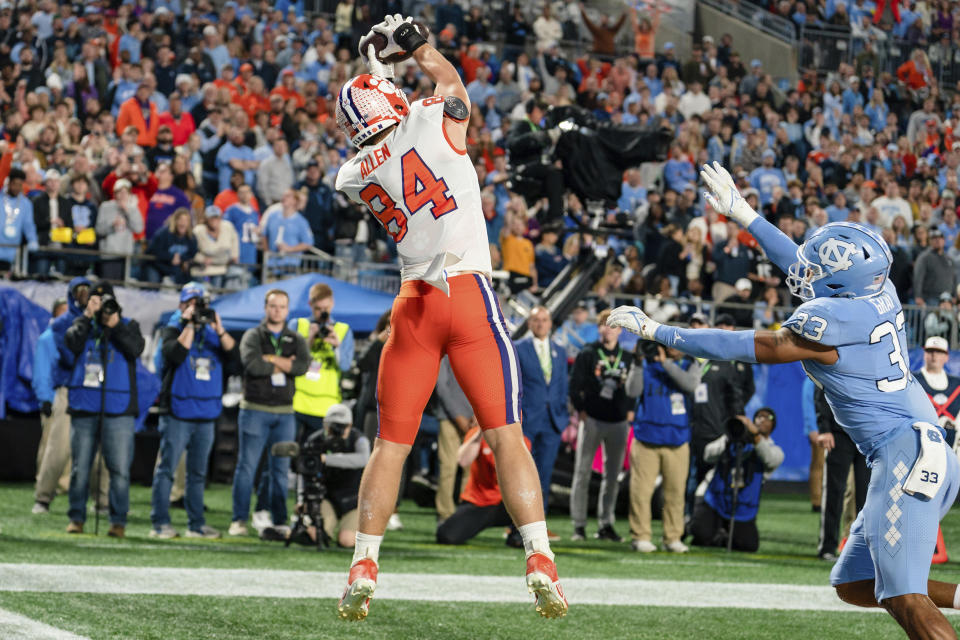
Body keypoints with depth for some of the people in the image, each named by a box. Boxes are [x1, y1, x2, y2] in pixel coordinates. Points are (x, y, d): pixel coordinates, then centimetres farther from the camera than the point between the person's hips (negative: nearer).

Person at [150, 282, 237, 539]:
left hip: (206, 414, 4)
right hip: (177, 412, -4)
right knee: (167, 468, -6)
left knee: (198, 472, 9)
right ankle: (160, 523, -4)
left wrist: (220, 330, -13)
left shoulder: (212, 332, 13)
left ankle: (196, 523, 14)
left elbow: (232, 355, -2)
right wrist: (189, 325, -16)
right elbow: (176, 353, -18)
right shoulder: (172, 330, 2)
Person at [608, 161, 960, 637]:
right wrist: (743, 214, 34)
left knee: (904, 602, -15)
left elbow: (743, 348, -4)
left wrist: (655, 331, 5)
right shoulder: (878, 291, 8)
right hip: (917, 452, 10)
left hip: (906, 455, -10)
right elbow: (801, 266, 27)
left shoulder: (826, 321, -15)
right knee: (854, 586, 16)